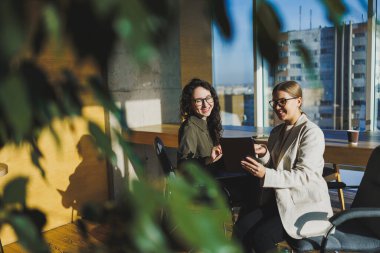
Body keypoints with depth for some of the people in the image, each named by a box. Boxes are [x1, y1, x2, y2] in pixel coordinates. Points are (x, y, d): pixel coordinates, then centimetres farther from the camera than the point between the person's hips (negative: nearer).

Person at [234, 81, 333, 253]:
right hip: (280, 200, 6)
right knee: (241, 227, -16)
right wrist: (263, 155, -8)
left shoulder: (311, 132, -10)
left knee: (262, 236, -24)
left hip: (307, 204, -6)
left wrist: (266, 174, -29)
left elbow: (304, 176, -19)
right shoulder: (277, 132, 12)